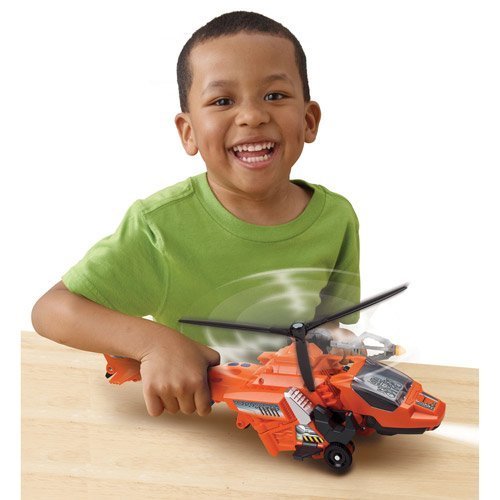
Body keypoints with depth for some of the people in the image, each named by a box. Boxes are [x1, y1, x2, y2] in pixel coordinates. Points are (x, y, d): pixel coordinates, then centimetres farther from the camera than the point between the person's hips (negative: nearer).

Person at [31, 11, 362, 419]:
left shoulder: (337, 218, -4)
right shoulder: (163, 224, -15)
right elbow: (50, 309, -13)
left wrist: (335, 339, -11)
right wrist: (154, 342, -27)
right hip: (184, 419, -3)